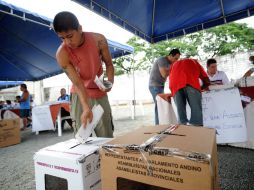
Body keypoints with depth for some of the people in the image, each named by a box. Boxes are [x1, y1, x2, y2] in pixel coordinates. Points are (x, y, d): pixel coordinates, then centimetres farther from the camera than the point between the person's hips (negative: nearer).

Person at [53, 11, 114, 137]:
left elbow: (109, 64, -4)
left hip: (100, 94, 2)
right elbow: (78, 83, -23)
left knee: (107, 137, 7)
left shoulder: (98, 40, -17)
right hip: (80, 96, -1)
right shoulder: (62, 54, -20)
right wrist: (86, 108, -35)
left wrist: (110, 81, -23)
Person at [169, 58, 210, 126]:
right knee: (196, 109, -1)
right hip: (190, 82, -2)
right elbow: (207, 81, 30)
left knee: (180, 110, 6)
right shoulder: (195, 62, 38)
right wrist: (201, 88, 46)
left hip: (175, 85, 2)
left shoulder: (174, 65, 41)